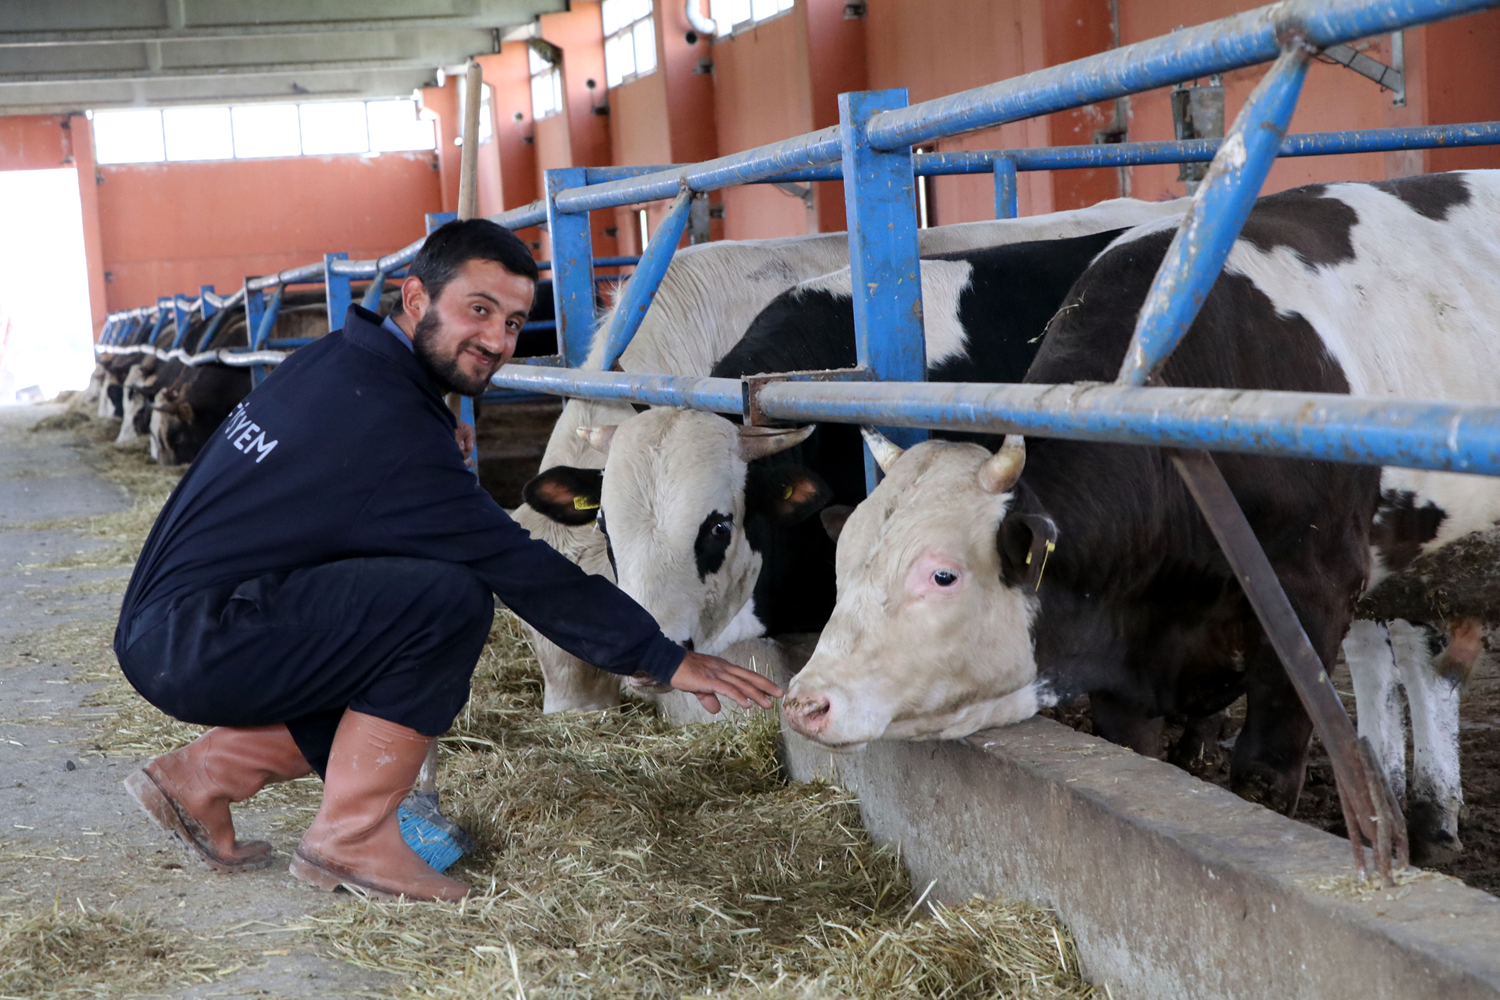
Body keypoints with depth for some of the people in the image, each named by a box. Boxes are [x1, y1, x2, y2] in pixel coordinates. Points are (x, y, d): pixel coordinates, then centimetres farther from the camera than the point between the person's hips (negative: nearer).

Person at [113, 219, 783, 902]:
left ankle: (203, 775, 15)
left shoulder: (334, 361, 10)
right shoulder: (387, 424, -19)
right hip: (191, 642, -10)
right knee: (449, 600, -22)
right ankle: (352, 835, -10)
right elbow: (524, 571, -18)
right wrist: (666, 660, -12)